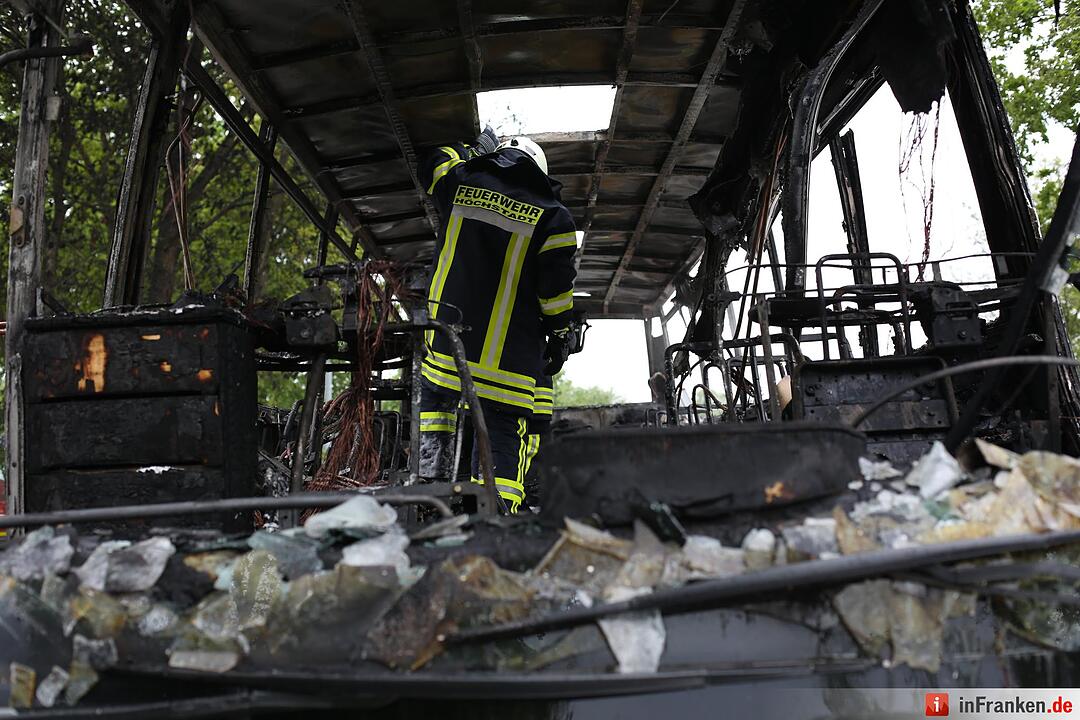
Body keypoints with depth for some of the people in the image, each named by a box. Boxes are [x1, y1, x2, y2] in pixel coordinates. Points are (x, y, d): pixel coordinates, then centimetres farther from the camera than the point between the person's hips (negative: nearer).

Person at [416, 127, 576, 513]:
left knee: (435, 395, 25)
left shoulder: (459, 182, 5)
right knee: (504, 436, 3)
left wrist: (475, 151, 41)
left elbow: (434, 162, 28)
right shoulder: (552, 215, 0)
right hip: (510, 358, -2)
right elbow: (557, 288, -3)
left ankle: (431, 476, 14)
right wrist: (560, 337, 9)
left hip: (446, 341, 2)